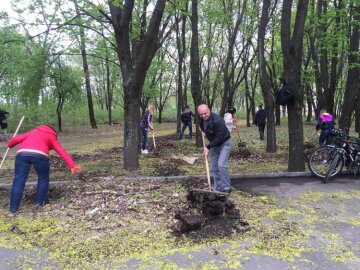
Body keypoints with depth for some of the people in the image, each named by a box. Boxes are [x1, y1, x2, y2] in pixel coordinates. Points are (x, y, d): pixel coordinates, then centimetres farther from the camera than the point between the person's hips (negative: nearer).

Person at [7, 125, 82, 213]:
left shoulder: (33, 131, 36)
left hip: (22, 153, 2)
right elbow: (62, 152, 15)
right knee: (43, 179, 19)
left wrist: (9, 145, 57)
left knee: (18, 180, 8)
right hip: (39, 155, -2)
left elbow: (16, 139, 34)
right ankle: (40, 202, 21)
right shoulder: (52, 138, 27)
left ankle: (13, 207, 10)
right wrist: (72, 166, 7)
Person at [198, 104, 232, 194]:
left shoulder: (217, 120, -31)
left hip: (225, 143, -8)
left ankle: (226, 189, -4)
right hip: (214, 144, 8)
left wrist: (208, 147, -24)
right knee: (214, 167, 6)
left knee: (221, 165, -17)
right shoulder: (201, 119, -6)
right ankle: (218, 189, 16)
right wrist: (202, 129, 3)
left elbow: (219, 137, -29)